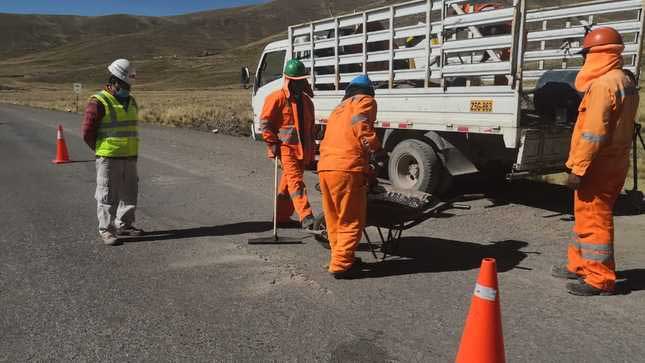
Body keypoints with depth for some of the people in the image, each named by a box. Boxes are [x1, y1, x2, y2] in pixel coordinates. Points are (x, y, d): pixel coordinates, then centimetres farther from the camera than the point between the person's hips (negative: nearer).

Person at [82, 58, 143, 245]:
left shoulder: (131, 101, 13)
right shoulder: (99, 102, -10)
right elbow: (87, 132, -9)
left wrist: (130, 151, 14)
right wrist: (101, 150, -1)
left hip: (130, 157, 7)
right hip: (108, 159, -7)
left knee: (129, 193, 13)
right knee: (108, 195, 0)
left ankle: (124, 225, 27)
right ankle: (106, 229, 8)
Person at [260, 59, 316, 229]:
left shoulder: (306, 101, 17)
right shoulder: (277, 98, -6)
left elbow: (310, 127, 23)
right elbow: (265, 122, -8)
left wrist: (311, 151, 19)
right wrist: (273, 143, -12)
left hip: (302, 149, 7)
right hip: (286, 147, -7)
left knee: (289, 183, 13)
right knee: (295, 180, -16)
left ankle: (282, 217, 25)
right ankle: (306, 218, -22)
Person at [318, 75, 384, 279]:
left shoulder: (339, 108, 33)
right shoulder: (365, 101, 10)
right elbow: (361, 125, -11)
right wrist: (377, 148, -5)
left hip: (324, 167, 8)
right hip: (347, 168, -8)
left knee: (334, 219, 16)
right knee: (351, 221, 0)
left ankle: (340, 257, 26)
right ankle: (341, 265, 1)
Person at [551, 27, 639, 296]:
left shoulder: (603, 84, -17)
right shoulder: (626, 82, 15)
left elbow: (594, 133, -23)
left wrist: (578, 168, -21)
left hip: (599, 165, -10)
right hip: (615, 162, 10)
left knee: (593, 219, -3)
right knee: (588, 216, 18)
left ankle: (600, 279, 5)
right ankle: (579, 265, 29)